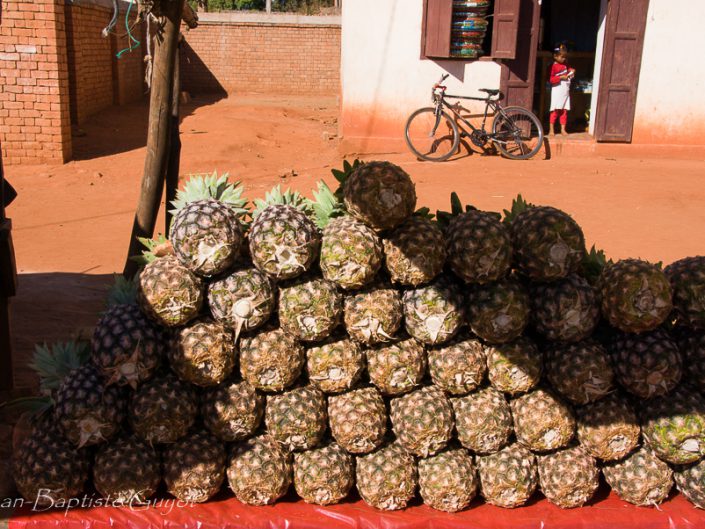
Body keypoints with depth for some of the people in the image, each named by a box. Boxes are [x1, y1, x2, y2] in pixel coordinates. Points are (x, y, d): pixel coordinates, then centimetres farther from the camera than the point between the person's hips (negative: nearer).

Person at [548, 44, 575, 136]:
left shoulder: (565, 64, 11)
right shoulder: (554, 66, -10)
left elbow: (568, 69, 29)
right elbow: (550, 79, -16)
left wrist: (571, 71, 8)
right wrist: (560, 77, -21)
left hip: (565, 91, 6)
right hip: (557, 92, -6)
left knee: (564, 111, 7)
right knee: (555, 111, -6)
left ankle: (563, 129, 12)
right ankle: (551, 130, -1)